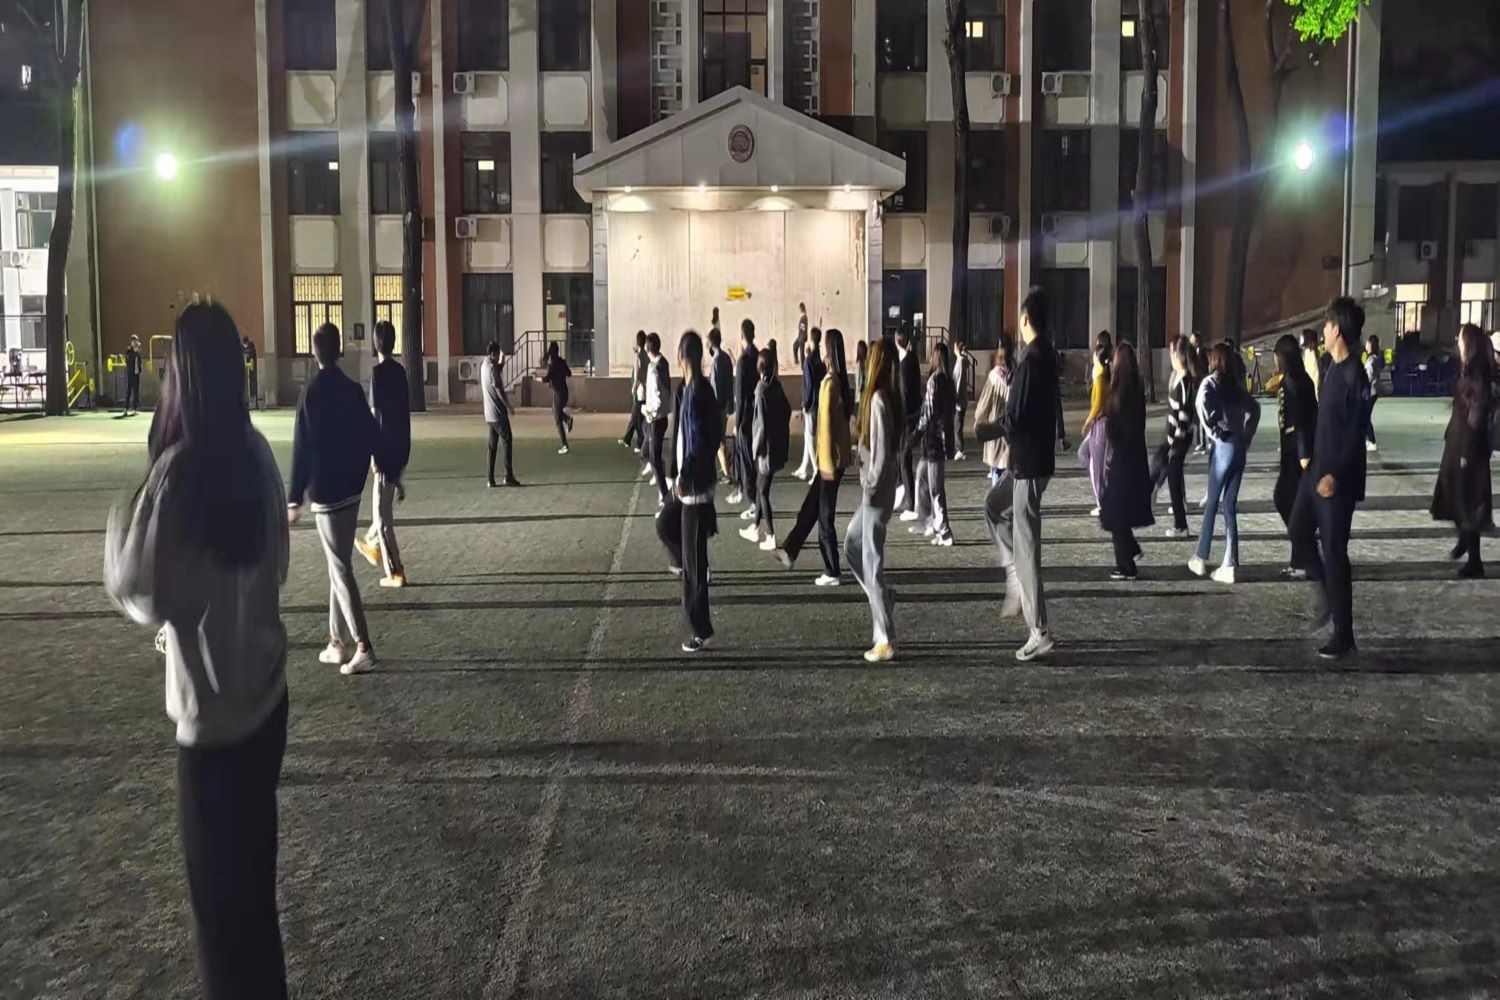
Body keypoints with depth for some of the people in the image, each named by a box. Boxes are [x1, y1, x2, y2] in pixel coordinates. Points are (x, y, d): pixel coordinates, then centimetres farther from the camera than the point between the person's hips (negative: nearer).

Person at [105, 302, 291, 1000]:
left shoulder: (181, 469, -21)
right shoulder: (256, 452, -1)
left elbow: (142, 595, -16)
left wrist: (119, 528, -1)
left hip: (212, 709, -7)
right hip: (265, 689, 7)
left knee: (221, 886, 9)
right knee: (251, 865, 23)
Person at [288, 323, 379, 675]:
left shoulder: (312, 393, -12)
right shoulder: (353, 389, 4)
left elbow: (302, 448, -13)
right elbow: (372, 436, 7)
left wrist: (294, 498, -8)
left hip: (326, 492, -6)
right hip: (351, 488, 6)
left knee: (340, 569, -6)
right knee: (338, 565, 16)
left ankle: (363, 647, -11)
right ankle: (336, 641, 22)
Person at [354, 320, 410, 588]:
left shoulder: (378, 372, -14)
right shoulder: (400, 371, 9)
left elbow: (376, 415, -16)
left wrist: (374, 455, -12)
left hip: (387, 448, -8)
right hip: (402, 447, 8)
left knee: (383, 511, -1)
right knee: (386, 503, 26)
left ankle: (395, 572, 0)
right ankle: (373, 544, 46)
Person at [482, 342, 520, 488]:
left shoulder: (484, 366, 11)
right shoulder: (492, 368, -15)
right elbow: (499, 390, -19)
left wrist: (501, 365, 17)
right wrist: (509, 406, -12)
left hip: (489, 414, 9)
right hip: (498, 413, -9)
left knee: (492, 445, 8)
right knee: (508, 442, -3)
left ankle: (490, 479, 6)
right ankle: (509, 476, -5)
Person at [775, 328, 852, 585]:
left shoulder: (829, 383, -19)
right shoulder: (840, 380, 7)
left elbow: (827, 424, -20)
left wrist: (828, 464, -18)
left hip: (831, 459, -9)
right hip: (836, 456, 9)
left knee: (824, 516, 1)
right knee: (810, 507, 17)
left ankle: (832, 573, 8)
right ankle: (790, 551, 28)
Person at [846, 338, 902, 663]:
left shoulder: (878, 399, -19)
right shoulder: (889, 396, 9)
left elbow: (882, 452, -22)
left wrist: (871, 485, -12)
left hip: (877, 493, -10)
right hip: (878, 490, 10)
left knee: (872, 562, -3)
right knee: (852, 543, 22)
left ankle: (886, 641, 3)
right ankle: (883, 600, 24)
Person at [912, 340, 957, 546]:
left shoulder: (935, 379, -17)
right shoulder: (948, 379, 9)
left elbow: (929, 413, -17)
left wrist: (917, 434, -5)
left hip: (933, 439, -9)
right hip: (942, 438, 9)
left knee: (936, 487, -4)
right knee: (922, 477, 21)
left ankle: (944, 532, -2)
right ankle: (925, 522, 29)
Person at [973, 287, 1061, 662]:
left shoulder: (1030, 361, -20)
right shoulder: (1048, 357, 7)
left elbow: (1013, 419, -22)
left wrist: (984, 430, -5)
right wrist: (1012, 442, 24)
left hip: (1029, 462, -10)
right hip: (1033, 457, 10)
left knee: (1026, 544, -4)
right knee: (994, 506, 27)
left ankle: (1040, 633, 0)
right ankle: (1017, 581, 23)